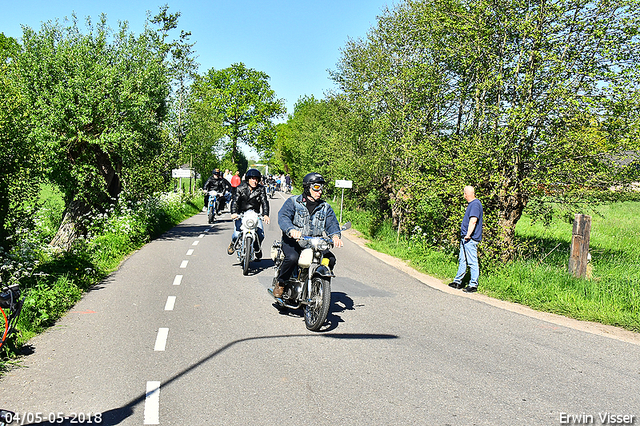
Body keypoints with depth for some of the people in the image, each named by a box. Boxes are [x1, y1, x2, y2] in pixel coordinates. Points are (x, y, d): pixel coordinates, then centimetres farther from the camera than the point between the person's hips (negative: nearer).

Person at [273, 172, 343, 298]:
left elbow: (332, 222, 2)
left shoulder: (325, 207, 15)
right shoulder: (293, 202, 1)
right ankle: (280, 283, -8)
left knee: (330, 259, -18)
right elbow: (283, 216, -15)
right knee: (292, 257, -34)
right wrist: (291, 230, -38)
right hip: (293, 240, -4)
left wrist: (335, 235, -23)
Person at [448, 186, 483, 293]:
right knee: (462, 260, 16)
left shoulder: (475, 204, -15)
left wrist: (468, 234, -28)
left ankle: (473, 285, 1)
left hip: (470, 239, -11)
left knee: (472, 262, -5)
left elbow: (473, 221, -25)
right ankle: (458, 282, 25)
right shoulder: (471, 204, 17)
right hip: (465, 238, 11)